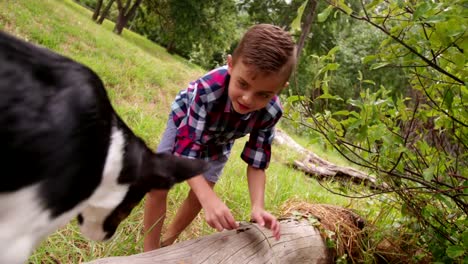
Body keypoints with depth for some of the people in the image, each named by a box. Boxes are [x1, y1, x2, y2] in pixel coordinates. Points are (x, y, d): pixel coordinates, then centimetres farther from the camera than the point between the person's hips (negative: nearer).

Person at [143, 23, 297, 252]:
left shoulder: (271, 112, -37)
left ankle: (167, 242, 32)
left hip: (219, 141, 3)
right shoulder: (208, 88, -48)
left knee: (199, 193, 8)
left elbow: (256, 162, -27)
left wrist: (258, 206, -43)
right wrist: (210, 198, -60)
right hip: (186, 119, -3)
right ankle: (150, 251, 13)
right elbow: (185, 148, -47)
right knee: (158, 185, -6)